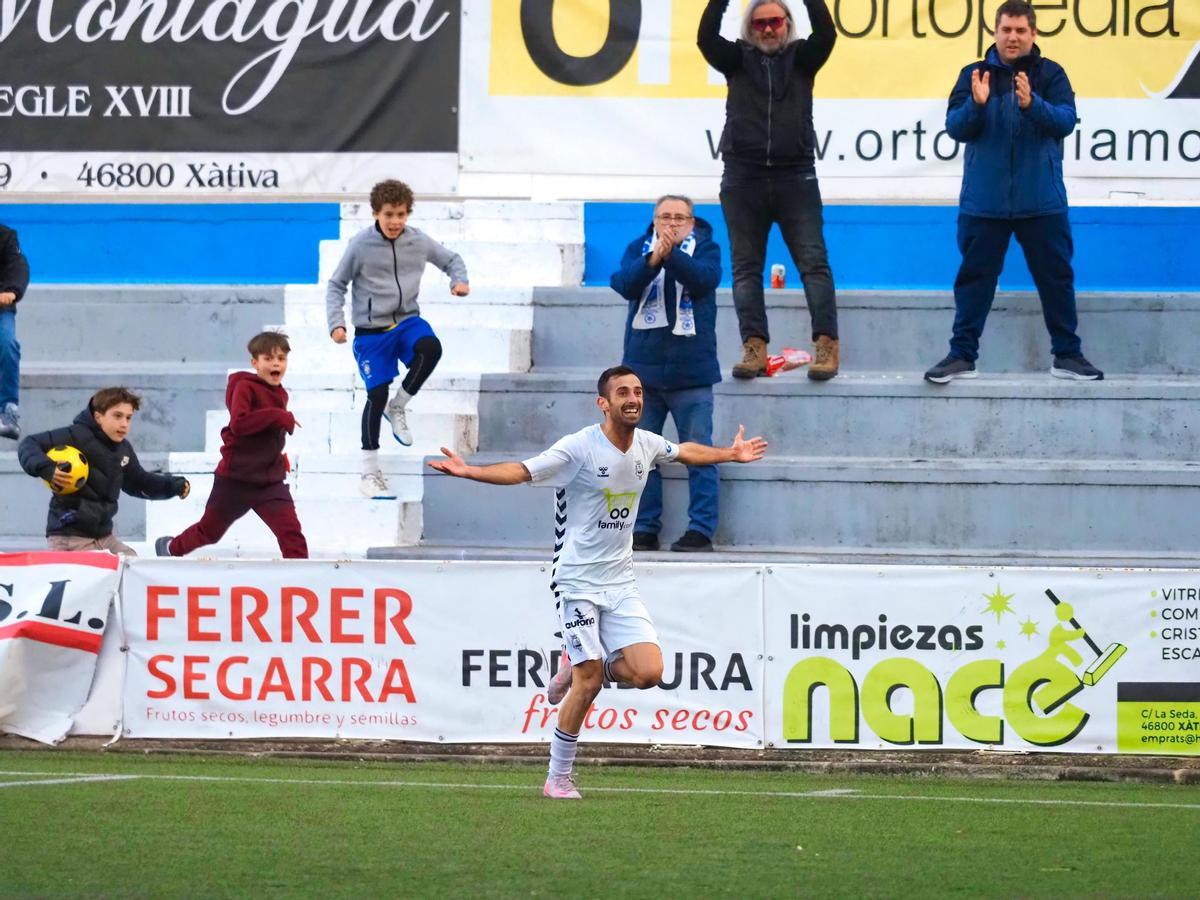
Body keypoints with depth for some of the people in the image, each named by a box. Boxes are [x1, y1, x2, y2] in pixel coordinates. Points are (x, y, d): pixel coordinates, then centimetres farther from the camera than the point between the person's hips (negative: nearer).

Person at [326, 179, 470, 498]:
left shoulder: (418, 241, -3)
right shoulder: (361, 245, -11)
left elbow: (450, 259, 15)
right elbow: (336, 286, 0)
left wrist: (459, 280, -6)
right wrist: (336, 322, -11)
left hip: (407, 320, 2)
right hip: (371, 331, -2)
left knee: (430, 349, -31)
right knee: (376, 396, -5)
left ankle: (398, 407, -4)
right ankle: (370, 473, 10)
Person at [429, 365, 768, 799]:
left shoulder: (647, 444, 5)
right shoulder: (579, 447, -14)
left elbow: (683, 451, 28)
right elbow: (522, 471, -23)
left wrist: (730, 454, 39)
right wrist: (468, 471, -37)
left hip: (621, 583, 6)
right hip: (578, 581, -6)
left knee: (648, 673, -11)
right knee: (589, 682, -10)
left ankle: (578, 666, 18)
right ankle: (558, 778, 4)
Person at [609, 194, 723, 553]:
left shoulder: (705, 248, 3)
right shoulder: (638, 248, 8)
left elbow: (705, 279, -16)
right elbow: (624, 283, -9)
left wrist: (670, 254, -29)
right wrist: (652, 259, -26)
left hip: (691, 372, -3)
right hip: (643, 369, 3)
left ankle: (701, 529, -3)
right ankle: (644, 529, 9)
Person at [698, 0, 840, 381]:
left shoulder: (801, 58, 9)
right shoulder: (738, 59, 10)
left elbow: (826, 34, -8)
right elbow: (706, 37, -6)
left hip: (795, 177, -2)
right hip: (743, 177, 2)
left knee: (813, 261, -8)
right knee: (746, 266, 0)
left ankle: (827, 345, -12)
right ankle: (754, 346, -1)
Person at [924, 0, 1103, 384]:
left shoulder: (1051, 75, 2)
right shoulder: (974, 75, 4)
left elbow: (1066, 121, -10)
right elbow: (956, 127, -3)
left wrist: (1032, 104, -28)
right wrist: (976, 104, -23)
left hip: (1041, 203, 0)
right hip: (984, 202, 0)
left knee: (1055, 278, 6)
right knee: (975, 278, 3)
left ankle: (1067, 355, 15)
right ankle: (962, 356, 9)